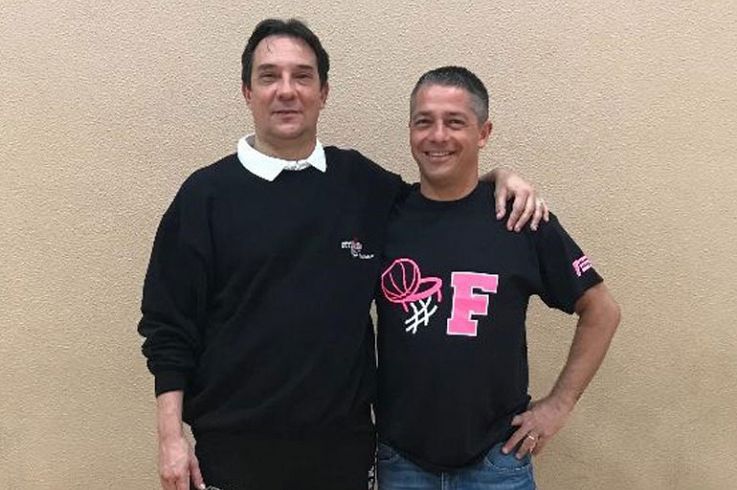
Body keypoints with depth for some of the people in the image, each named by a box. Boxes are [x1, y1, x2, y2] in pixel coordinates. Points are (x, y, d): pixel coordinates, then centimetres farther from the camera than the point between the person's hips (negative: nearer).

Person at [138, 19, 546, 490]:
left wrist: (498, 178, 1)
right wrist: (171, 436, -6)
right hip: (234, 446, -2)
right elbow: (168, 325, -3)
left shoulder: (362, 183, 3)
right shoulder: (206, 194, -4)